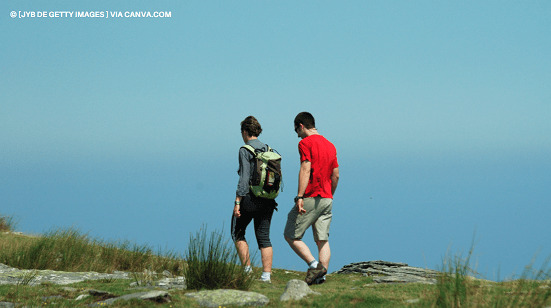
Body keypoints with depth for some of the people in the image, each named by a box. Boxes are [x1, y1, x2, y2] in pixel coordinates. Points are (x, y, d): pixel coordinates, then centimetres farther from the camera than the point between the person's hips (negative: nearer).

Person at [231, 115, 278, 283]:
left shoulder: (245, 150, -9)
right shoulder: (268, 150, 10)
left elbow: (244, 178, -16)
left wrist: (237, 202, -14)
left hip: (249, 199, -5)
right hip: (268, 200, 6)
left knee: (238, 233, 12)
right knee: (264, 237, 6)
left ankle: (247, 269, 6)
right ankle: (266, 275, 0)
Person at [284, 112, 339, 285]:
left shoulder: (305, 143, -7)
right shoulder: (330, 145, 16)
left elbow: (306, 169, -17)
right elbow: (336, 175, 17)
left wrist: (300, 197, -21)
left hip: (311, 198, -7)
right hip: (327, 199, 7)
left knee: (291, 236, 1)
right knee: (322, 240, 6)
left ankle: (315, 265, -12)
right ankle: (321, 276, -1)